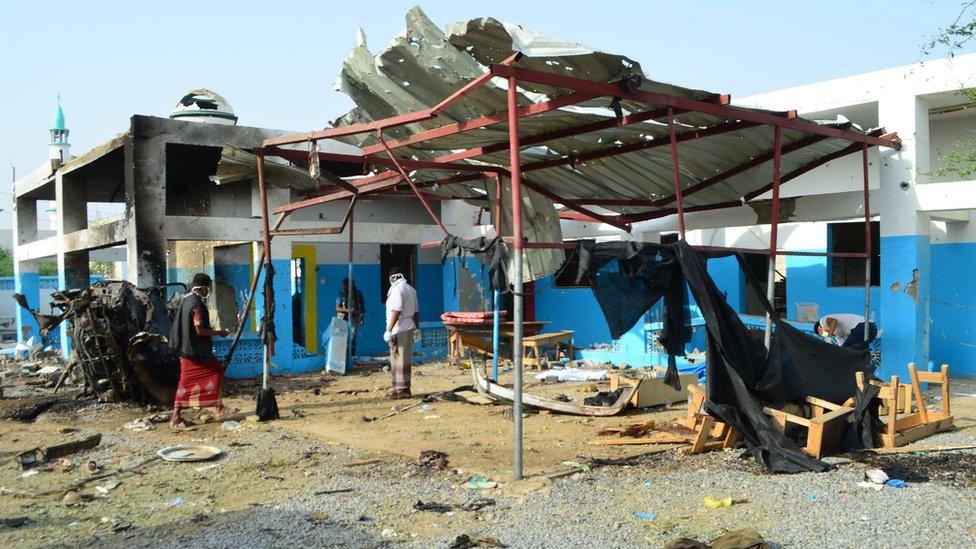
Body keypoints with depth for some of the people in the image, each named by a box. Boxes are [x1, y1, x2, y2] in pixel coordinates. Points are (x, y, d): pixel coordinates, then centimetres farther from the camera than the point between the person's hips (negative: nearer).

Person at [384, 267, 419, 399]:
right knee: (406, 359, 13)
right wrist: (416, 327, 26)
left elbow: (397, 311, -21)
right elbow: (416, 312, 18)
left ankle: (402, 389, -1)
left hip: (399, 330, -9)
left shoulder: (397, 289, -13)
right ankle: (405, 388, 19)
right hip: (409, 328, 9)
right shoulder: (411, 289, 15)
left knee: (399, 360, -4)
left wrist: (389, 330, -20)